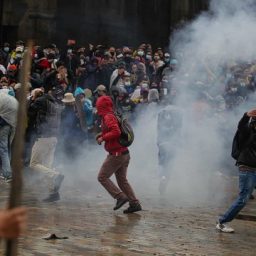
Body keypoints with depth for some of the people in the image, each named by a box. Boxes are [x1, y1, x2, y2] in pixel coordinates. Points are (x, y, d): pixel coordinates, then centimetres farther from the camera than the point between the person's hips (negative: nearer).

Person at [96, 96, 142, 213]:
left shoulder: (108, 117, -15)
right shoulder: (112, 115, 14)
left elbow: (116, 132, -28)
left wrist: (103, 138, -16)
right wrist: (101, 134, 14)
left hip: (116, 154, -9)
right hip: (124, 153, 10)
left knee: (102, 177, 0)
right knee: (122, 179, 14)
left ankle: (120, 197, -6)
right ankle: (135, 203, 11)